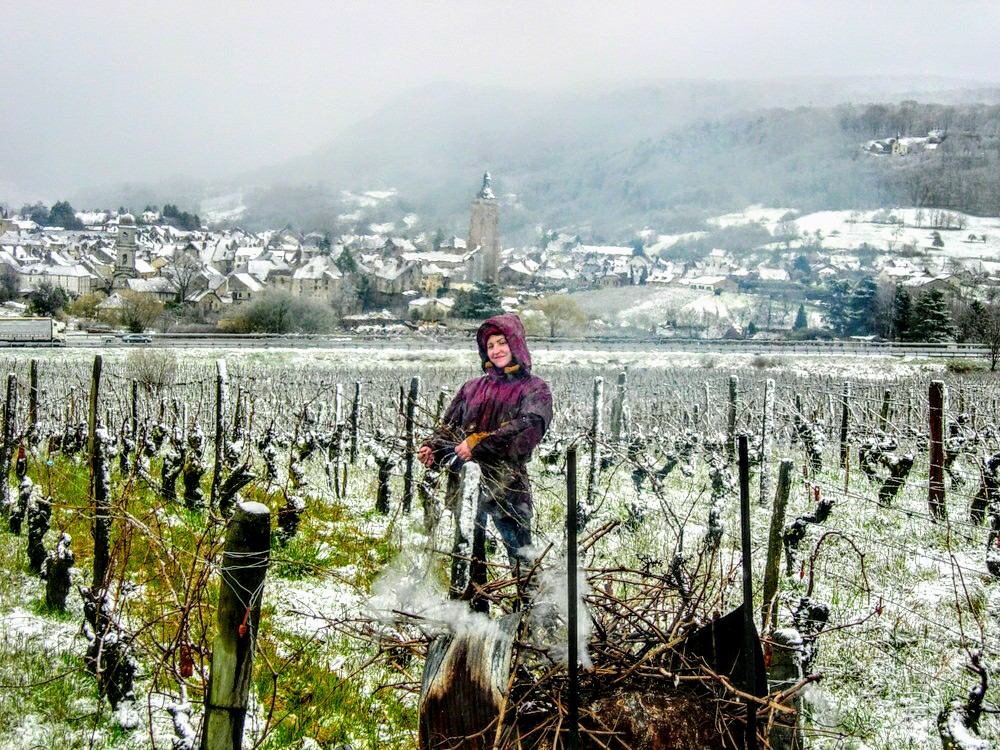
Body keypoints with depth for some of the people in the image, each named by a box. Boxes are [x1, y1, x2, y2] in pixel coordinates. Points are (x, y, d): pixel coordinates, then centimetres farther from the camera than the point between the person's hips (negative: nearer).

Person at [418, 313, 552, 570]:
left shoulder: (534, 389, 6)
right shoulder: (473, 388, 19)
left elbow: (531, 426, -12)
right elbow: (448, 426, 18)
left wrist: (479, 443, -20)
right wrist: (432, 449, -5)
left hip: (508, 485, -4)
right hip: (467, 484, 4)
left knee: (520, 555, -8)